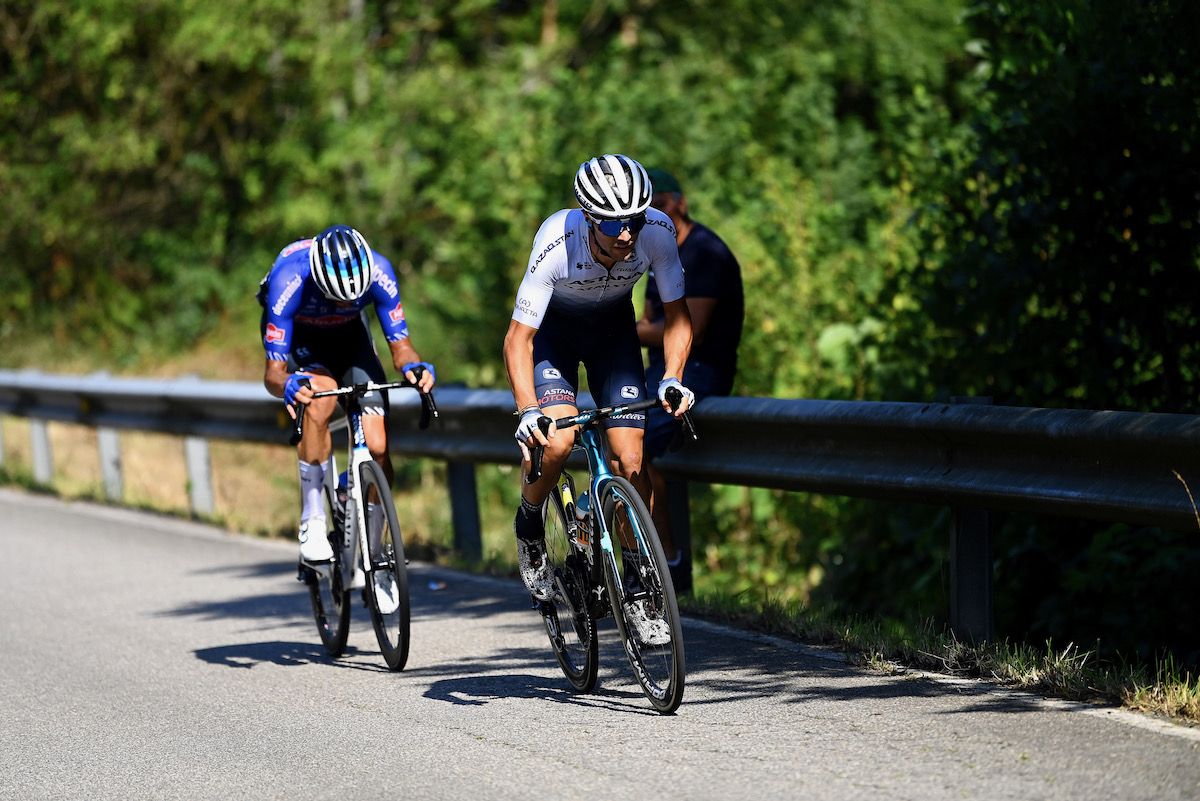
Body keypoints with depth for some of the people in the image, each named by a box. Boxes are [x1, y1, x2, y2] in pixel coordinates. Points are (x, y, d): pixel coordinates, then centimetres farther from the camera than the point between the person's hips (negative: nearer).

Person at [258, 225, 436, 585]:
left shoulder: (378, 271, -32)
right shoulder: (289, 279, -39)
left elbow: (400, 344, -24)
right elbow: (273, 373, -37)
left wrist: (411, 365, -47)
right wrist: (286, 386, -60)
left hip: (348, 334, 3)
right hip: (296, 335, -3)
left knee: (377, 448, -13)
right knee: (321, 397, -36)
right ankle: (312, 522, -25)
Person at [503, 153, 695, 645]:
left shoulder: (657, 232, -30)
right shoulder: (556, 243, -37)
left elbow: (676, 317, -16)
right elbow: (518, 338, -31)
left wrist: (671, 378, -32)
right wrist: (527, 411, -44)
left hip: (613, 327, 2)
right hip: (553, 327, -2)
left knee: (630, 461, -9)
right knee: (557, 439, -26)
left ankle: (637, 586, 6)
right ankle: (529, 526, 5)